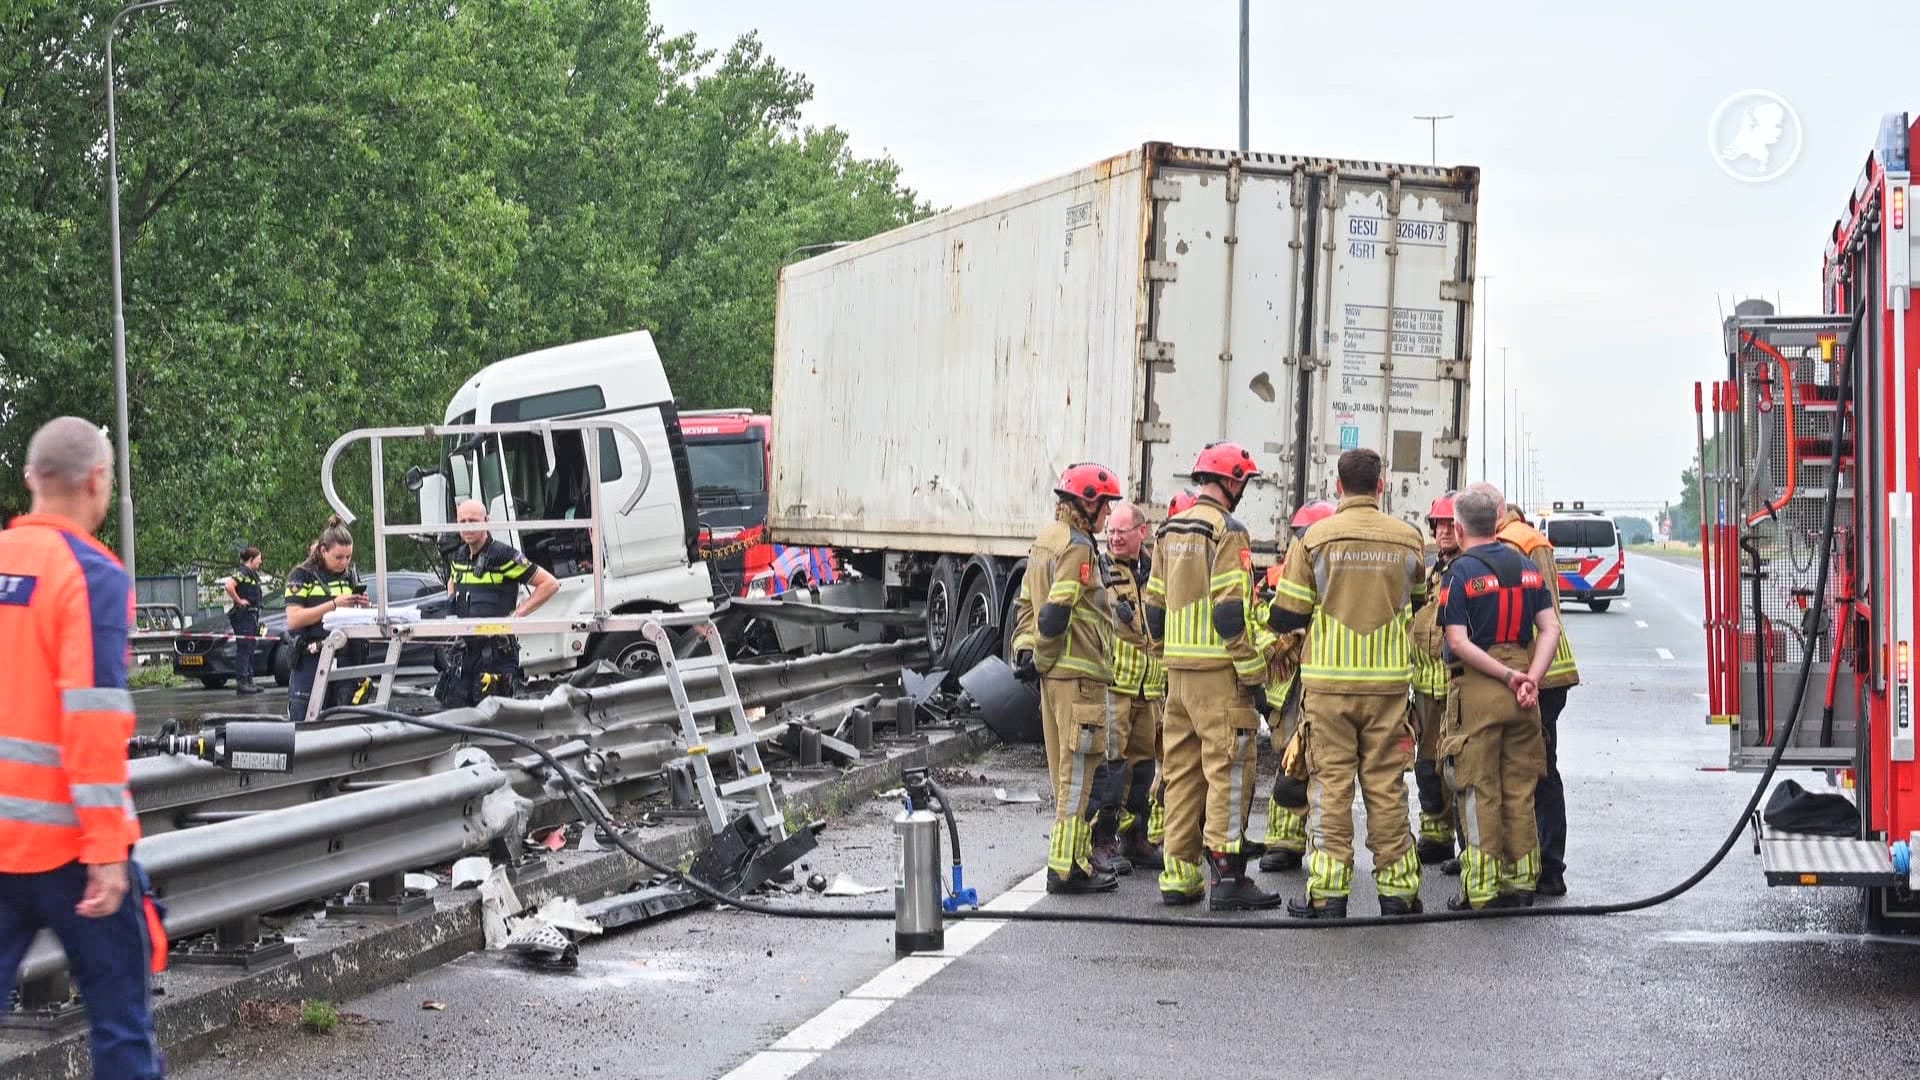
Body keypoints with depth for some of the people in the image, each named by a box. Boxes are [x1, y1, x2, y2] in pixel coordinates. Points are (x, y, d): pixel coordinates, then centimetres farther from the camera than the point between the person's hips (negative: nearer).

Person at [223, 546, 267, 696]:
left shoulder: (254, 574, 16)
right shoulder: (242, 572, -14)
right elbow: (229, 585, -30)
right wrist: (238, 600, -19)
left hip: (252, 615, 10)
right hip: (243, 615, -10)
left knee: (249, 650, 13)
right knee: (243, 649, -10)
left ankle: (249, 681, 18)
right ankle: (241, 683, -10)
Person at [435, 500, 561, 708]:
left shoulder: (504, 555, -11)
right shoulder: (458, 558, 12)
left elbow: (550, 584, -10)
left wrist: (518, 614, -12)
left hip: (496, 650, -7)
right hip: (465, 649, 7)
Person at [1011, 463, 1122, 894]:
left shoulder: (1045, 541, 16)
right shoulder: (1078, 547, -14)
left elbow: (1025, 603, 18)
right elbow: (1056, 612, -20)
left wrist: (1025, 650, 13)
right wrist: (1044, 660, -10)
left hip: (1054, 672, 10)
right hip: (1078, 673, -10)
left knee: (1066, 771, 15)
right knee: (1077, 770, -6)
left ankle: (1077, 854, 23)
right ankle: (1067, 867, -5)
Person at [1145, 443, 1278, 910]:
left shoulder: (1170, 531, 14)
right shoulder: (1227, 531, -11)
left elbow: (1154, 606, 17)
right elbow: (1231, 613, -17)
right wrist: (1254, 675, -14)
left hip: (1178, 670, 8)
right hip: (1218, 671, -8)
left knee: (1182, 771, 11)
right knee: (1229, 770, -5)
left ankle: (1178, 875, 14)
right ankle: (1227, 876, -6)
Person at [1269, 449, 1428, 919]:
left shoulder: (1315, 538, -6)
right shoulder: (1408, 539, 1)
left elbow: (1285, 617, -3)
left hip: (1328, 682, -2)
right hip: (1389, 682, 2)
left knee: (1330, 783, 3)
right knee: (1386, 784, 8)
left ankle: (1328, 891, 2)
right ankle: (1397, 887, 12)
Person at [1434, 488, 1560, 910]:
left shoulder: (1461, 572, -7)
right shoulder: (1527, 566, 8)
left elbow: (1458, 642, -15)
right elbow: (1550, 629, 1)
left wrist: (1508, 676, -13)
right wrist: (1530, 679, -9)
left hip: (1477, 689, -5)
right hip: (1522, 693, 5)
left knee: (1479, 792, 1)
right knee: (1519, 789, 12)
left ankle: (1480, 889, 2)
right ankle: (1521, 882, 16)